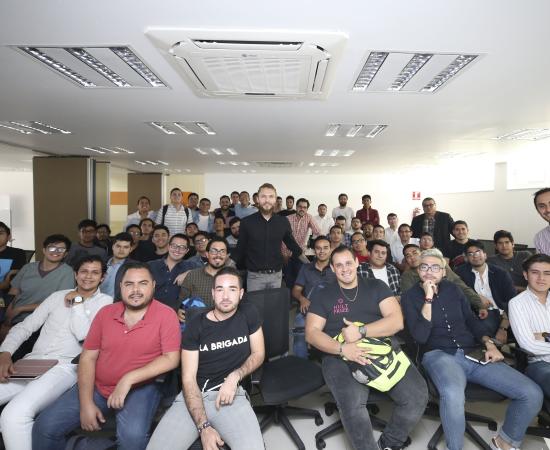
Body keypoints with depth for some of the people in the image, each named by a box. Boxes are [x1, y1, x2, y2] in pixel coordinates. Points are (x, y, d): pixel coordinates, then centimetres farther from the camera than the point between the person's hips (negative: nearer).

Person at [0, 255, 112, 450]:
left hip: (65, 367, -5)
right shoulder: (58, 296, 17)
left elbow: (83, 334, -9)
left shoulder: (105, 301, 3)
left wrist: (78, 301, -3)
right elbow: (24, 326, 13)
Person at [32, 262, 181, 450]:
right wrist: (86, 403, -7)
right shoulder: (106, 313, 2)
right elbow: (88, 357, 3)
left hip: (140, 388, -4)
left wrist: (128, 379, -22)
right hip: (97, 386, 5)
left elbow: (171, 359, -17)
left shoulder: (166, 315, -13)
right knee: (45, 426, -4)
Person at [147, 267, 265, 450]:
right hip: (194, 394, 1)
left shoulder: (248, 314, 2)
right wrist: (203, 426, -17)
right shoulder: (195, 325, -2)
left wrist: (234, 377, -10)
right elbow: (188, 378, -5)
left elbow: (258, 355, 10)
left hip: (232, 393, -1)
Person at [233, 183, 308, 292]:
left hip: (276, 275, 2)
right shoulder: (247, 222, -4)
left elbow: (292, 244, 11)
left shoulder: (283, 222, -1)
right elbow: (240, 248, 3)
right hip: (254, 275, -1)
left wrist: (309, 264, 10)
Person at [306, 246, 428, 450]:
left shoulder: (376, 286, 12)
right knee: (352, 402, -31)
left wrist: (361, 331, -14)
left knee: (417, 395, -19)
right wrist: (342, 349, -17)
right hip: (340, 356, -2)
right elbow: (312, 333, 0)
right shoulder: (323, 293, 8)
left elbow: (396, 321, 0)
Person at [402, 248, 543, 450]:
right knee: (452, 395, -40)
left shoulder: (452, 289, 14)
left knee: (532, 393, -10)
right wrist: (428, 298, -16)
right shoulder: (410, 296, -1)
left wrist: (489, 343, 3)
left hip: (473, 353, 6)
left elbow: (471, 320, 21)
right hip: (439, 355, -5)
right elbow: (420, 336, -12)